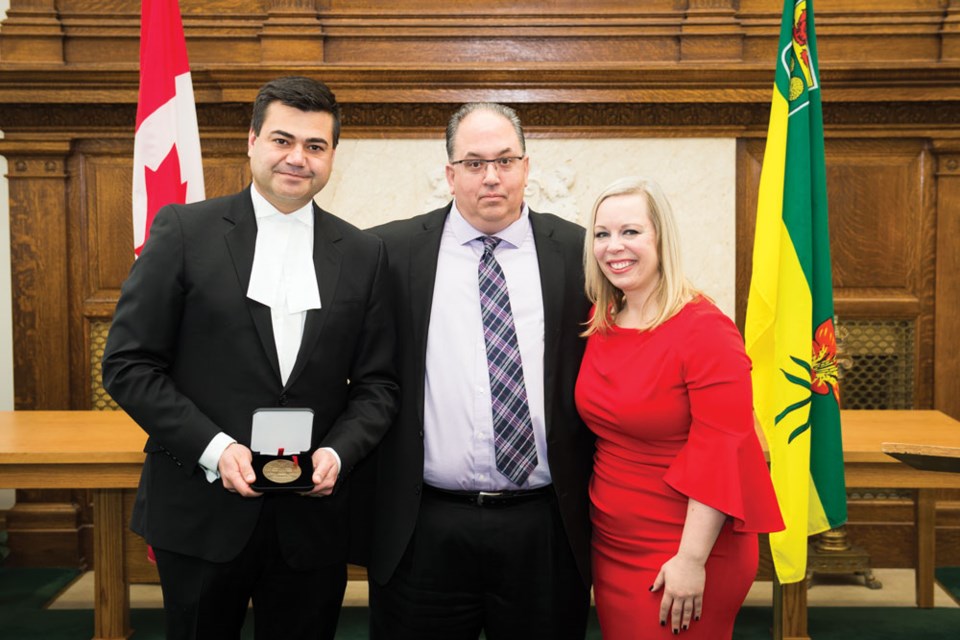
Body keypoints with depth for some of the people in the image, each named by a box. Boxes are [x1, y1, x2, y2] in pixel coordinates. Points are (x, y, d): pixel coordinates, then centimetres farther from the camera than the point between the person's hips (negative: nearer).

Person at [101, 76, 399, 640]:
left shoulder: (364, 254, 4)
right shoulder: (184, 230, -3)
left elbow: (378, 383, 5)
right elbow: (128, 364, -4)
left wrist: (338, 453, -12)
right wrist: (213, 448, -14)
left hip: (312, 516, 2)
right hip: (200, 515, -1)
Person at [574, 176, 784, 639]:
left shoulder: (706, 331, -17)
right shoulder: (599, 326, 2)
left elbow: (721, 456, -19)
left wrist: (692, 559, -20)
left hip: (684, 552, -6)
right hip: (611, 546, 6)